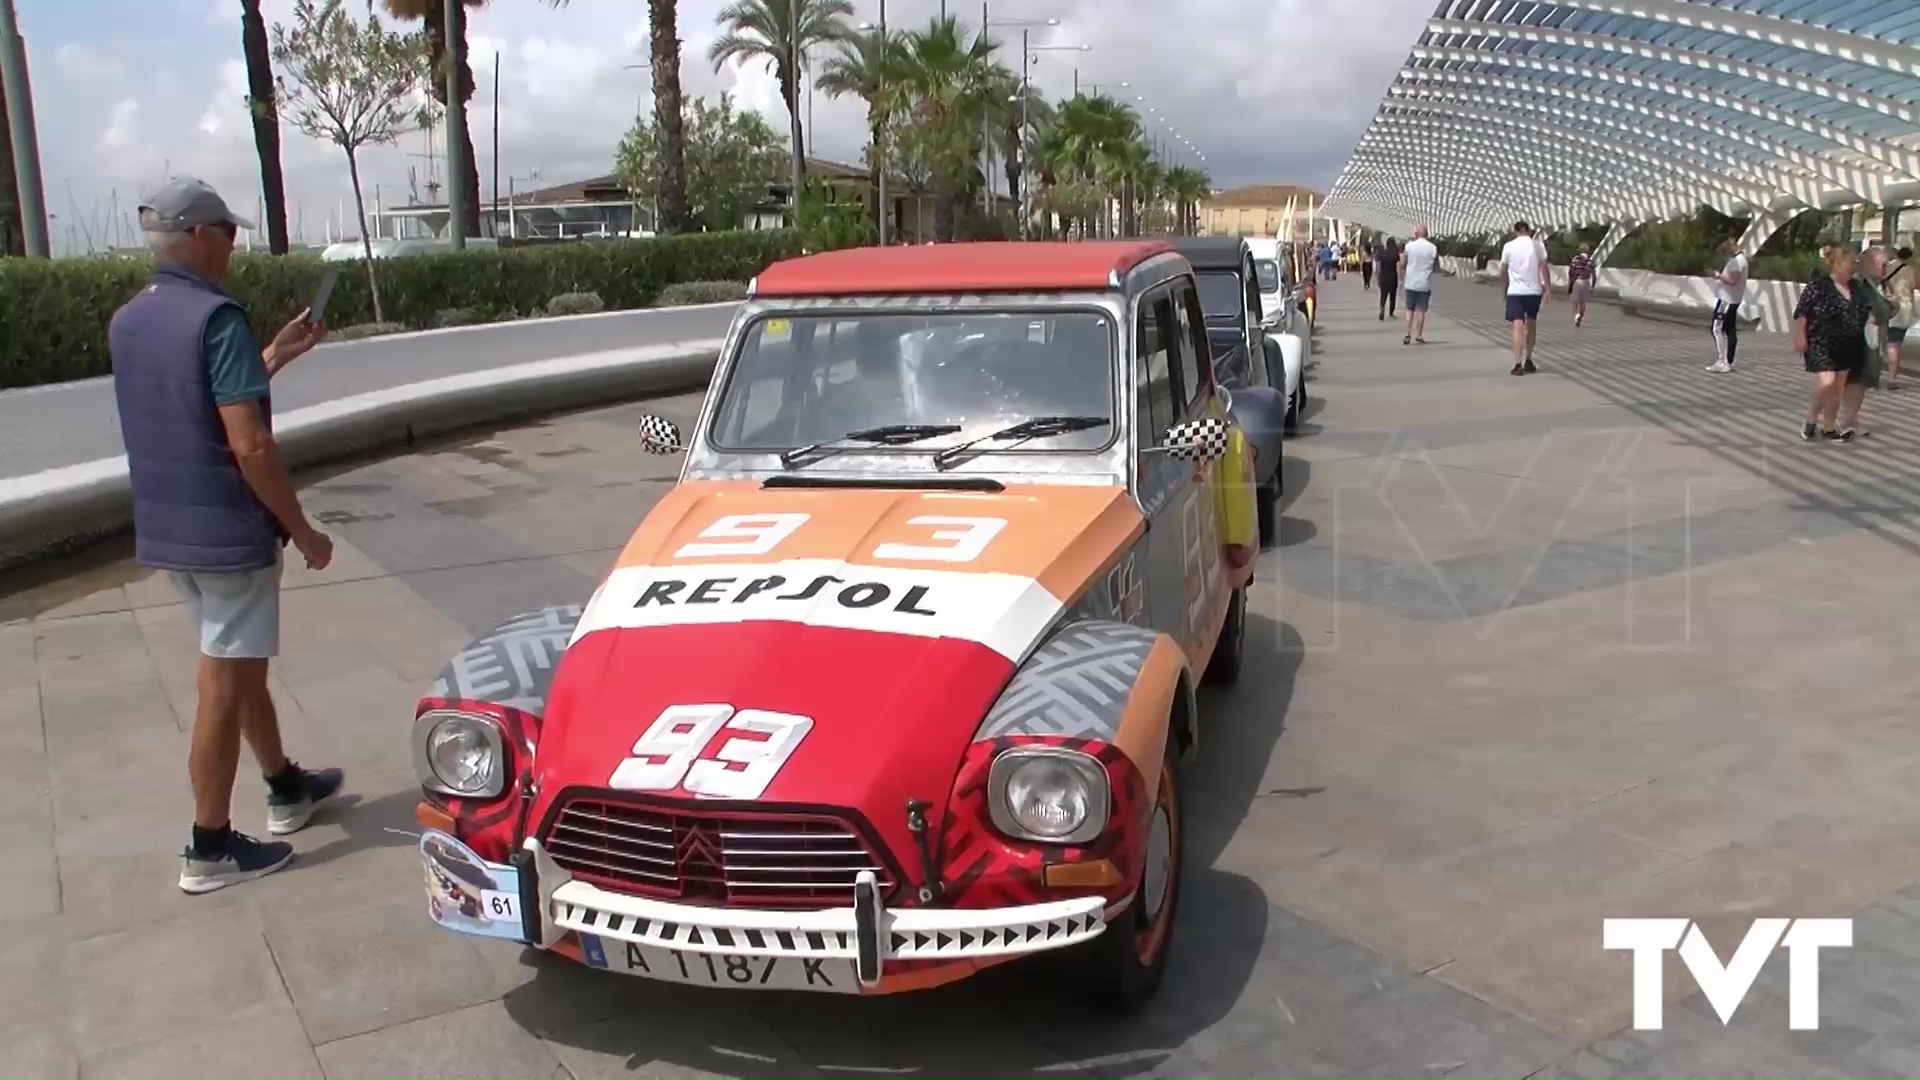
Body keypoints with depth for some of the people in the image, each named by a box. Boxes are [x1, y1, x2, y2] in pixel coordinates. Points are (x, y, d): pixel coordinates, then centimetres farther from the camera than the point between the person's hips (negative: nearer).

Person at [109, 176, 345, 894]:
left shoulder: (127, 323, 8)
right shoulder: (217, 318, -19)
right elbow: (249, 445, -23)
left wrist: (274, 358, 20)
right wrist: (303, 532, -14)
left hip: (165, 532, 9)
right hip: (228, 532, -9)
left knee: (240, 665, 22)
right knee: (224, 685, 2)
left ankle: (287, 789, 38)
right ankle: (210, 849, 12)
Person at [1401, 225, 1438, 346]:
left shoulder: (1409, 246, -4)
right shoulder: (1433, 248, -5)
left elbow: (1401, 265, -4)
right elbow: (1437, 264, 7)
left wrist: (1402, 279, 8)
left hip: (1411, 283, 1)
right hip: (1425, 284, -1)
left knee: (1410, 309, 9)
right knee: (1421, 310, 5)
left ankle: (1408, 335, 2)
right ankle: (1419, 335, 5)